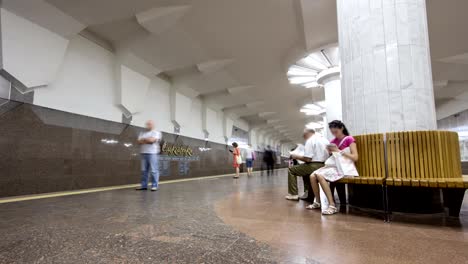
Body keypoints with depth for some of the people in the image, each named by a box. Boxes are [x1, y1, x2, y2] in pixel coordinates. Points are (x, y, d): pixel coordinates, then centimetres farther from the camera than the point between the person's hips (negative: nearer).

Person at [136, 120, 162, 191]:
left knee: (153, 170, -6)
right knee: (144, 170, 7)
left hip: (152, 153, -6)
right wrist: (148, 140, -4)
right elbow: (139, 141, 7)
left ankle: (154, 186, -2)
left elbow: (152, 140, -14)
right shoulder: (142, 133, 20)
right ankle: (144, 185, 14)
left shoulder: (156, 133, 1)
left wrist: (144, 140, 3)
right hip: (143, 153, 6)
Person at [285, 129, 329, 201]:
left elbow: (307, 159, -19)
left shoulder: (310, 141, -11)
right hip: (324, 165, 9)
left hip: (314, 166, -9)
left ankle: (293, 194, 2)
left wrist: (296, 156, -3)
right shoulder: (325, 139, 15)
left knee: (291, 170, 6)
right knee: (305, 169, 34)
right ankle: (308, 194, 30)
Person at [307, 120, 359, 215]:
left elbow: (355, 158, -13)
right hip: (333, 165, 7)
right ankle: (317, 202, -1)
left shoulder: (349, 139, -2)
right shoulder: (334, 141, 17)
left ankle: (332, 205, -27)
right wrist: (329, 150, -2)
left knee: (320, 176, -31)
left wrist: (339, 151, -17)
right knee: (312, 176, -16)